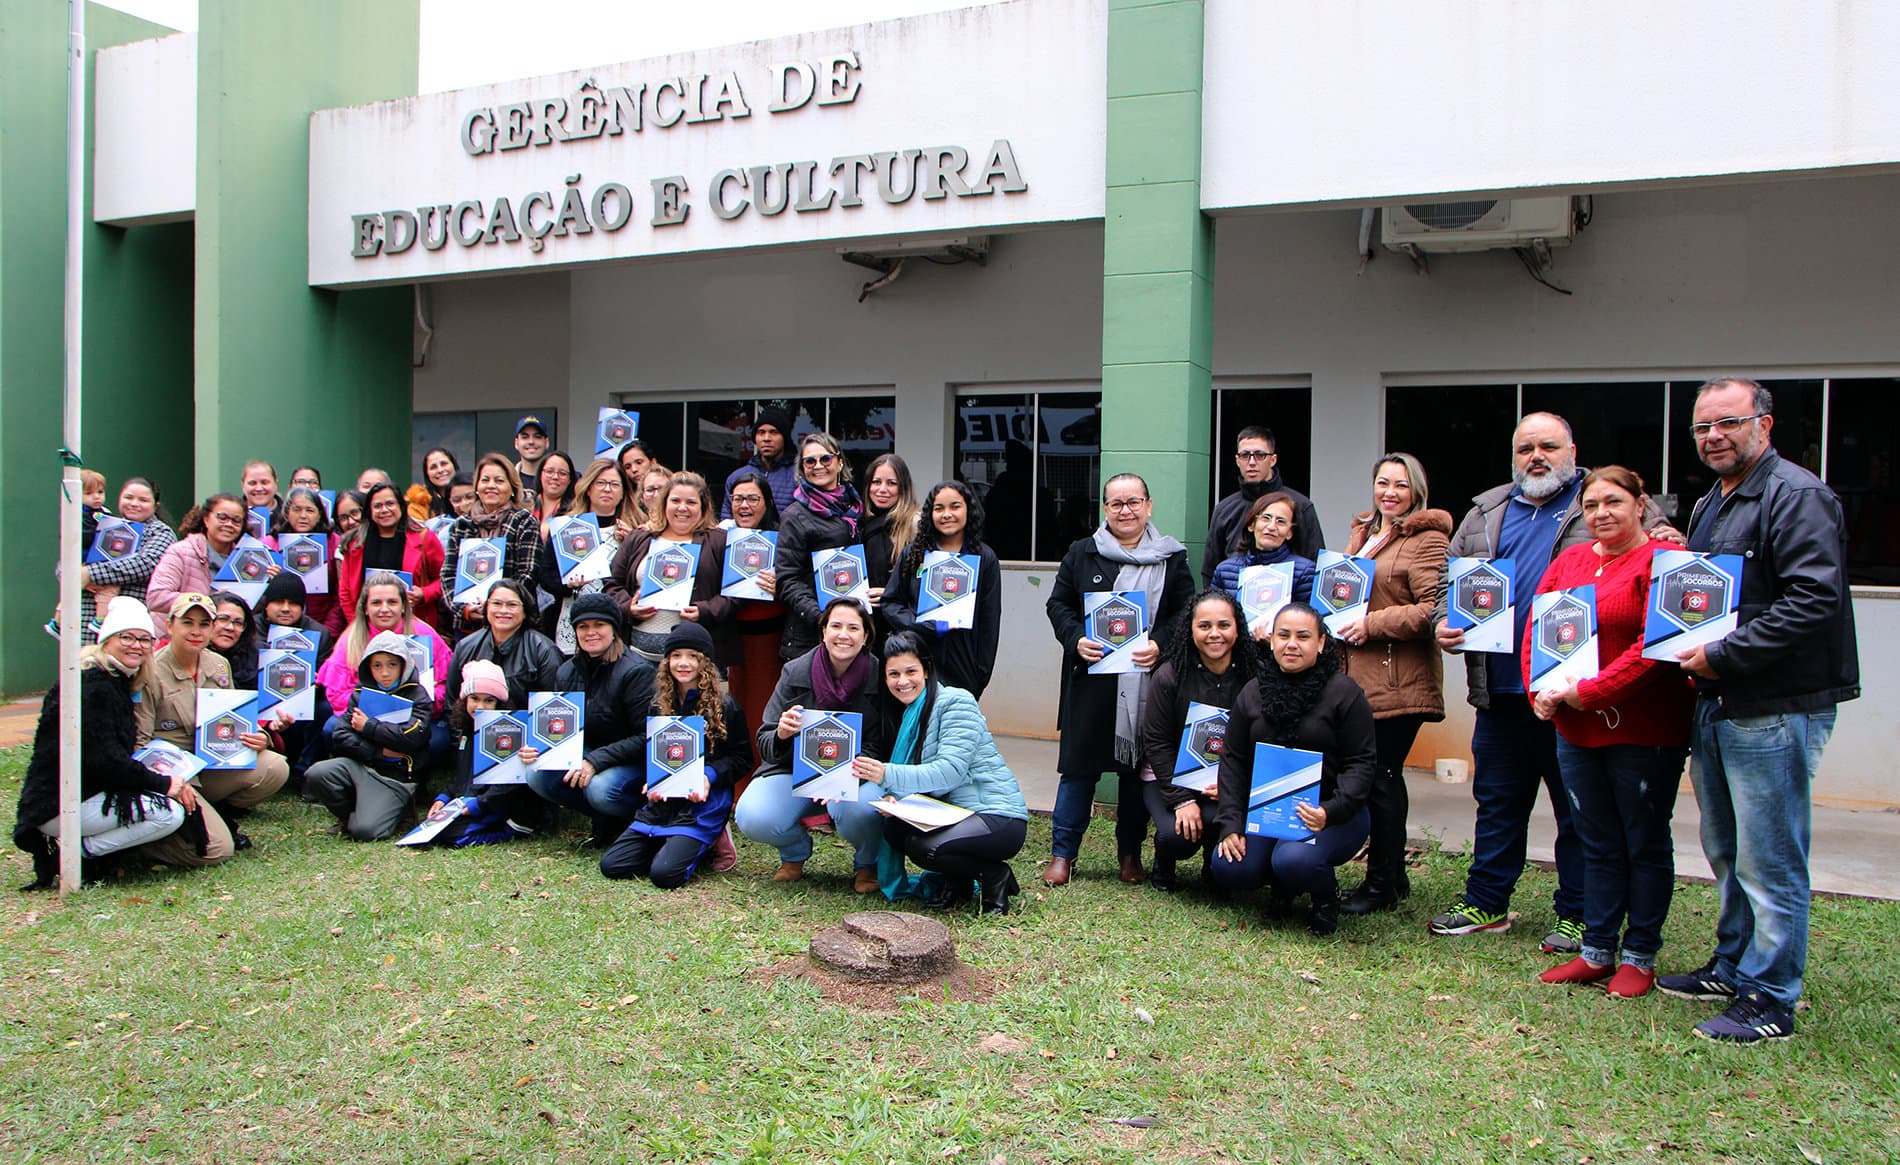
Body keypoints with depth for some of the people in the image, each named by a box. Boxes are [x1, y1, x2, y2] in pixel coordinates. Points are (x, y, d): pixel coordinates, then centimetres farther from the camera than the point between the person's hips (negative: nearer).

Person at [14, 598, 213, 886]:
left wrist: (174, 783, 2)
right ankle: (74, 853, -9)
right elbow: (104, 760, -22)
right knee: (170, 812, -23)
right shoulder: (92, 686, -15)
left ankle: (73, 844, 6)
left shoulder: (119, 683, 15)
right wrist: (162, 784, -15)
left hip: (88, 794, 10)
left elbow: (119, 756, 16)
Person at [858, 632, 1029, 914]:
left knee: (922, 846, -28)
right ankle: (958, 881, 6)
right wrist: (892, 795, -17)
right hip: (953, 815, 8)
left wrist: (888, 775, -33)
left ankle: (995, 875, -3)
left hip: (999, 818, -8)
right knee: (893, 827, -15)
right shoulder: (905, 713, 12)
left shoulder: (956, 702, -12)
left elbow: (951, 772, -24)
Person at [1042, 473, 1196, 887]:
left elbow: (1186, 612, 4)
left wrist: (1160, 644, -13)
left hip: (1147, 680, 1)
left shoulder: (1171, 558, 7)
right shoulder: (1082, 554, 6)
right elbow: (1058, 604, 7)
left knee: (1139, 768, 8)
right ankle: (1062, 853, 11)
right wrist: (1075, 639, -11)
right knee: (1079, 765, 2)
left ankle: (1131, 854, 23)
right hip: (1091, 681, 0)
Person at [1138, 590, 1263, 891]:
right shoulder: (1169, 676, -13)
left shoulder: (1254, 677, -9)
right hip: (1170, 777, -1)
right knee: (1177, 835, -25)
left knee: (1218, 819, -29)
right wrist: (1182, 799, -17)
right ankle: (1163, 866, 14)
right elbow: (1156, 744, -9)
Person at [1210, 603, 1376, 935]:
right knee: (1227, 869, -18)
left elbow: (1361, 763, -7)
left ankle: (1326, 896, 5)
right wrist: (1230, 823, -4)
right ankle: (1282, 885, 17)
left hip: (1332, 816, -4)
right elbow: (1233, 760, 7)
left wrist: (1331, 811, -24)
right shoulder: (1253, 692, 7)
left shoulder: (1344, 692, -6)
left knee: (1294, 861, -32)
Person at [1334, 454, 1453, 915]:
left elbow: (1435, 609, -16)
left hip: (1399, 680, -7)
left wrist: (1373, 624, -17)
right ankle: (1393, 876, 23)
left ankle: (1382, 884, 8)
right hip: (1359, 674, 8)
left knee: (1380, 777, -3)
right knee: (1380, 776, 12)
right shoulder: (1361, 533, 18)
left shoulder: (1427, 540, -7)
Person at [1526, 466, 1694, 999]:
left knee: (1645, 845, 7)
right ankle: (1596, 952, 24)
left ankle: (1639, 957, 19)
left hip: (1644, 731, -6)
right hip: (1577, 730, 6)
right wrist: (1541, 692, -6)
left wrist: (1590, 692, -21)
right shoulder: (1568, 561, 11)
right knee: (1597, 846, 14)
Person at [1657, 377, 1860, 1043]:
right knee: (1727, 854, 19)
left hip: (1775, 709, -10)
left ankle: (1769, 1001, 7)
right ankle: (1731, 968, 32)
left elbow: (1814, 600, -23)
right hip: (1714, 703, 10)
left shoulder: (1797, 496, -13)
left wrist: (1724, 656, -21)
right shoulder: (1709, 505, 18)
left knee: (1769, 862, -2)